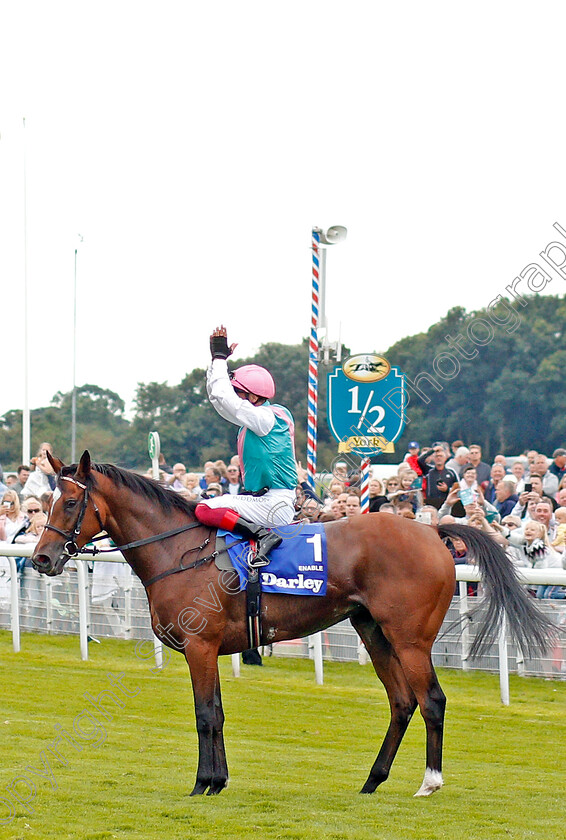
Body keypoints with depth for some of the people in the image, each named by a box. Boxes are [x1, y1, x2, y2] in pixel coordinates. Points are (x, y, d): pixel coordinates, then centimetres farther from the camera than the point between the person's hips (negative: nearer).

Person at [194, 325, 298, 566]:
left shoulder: (266, 418, -13)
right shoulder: (258, 418, 15)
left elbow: (222, 397, -18)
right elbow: (218, 397, 23)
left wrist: (220, 358, -7)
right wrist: (216, 359, 15)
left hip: (274, 505, -10)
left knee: (205, 509, -21)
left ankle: (263, 536, -27)